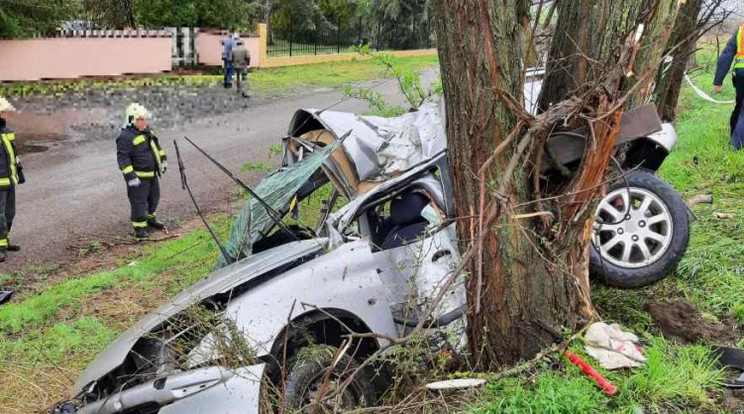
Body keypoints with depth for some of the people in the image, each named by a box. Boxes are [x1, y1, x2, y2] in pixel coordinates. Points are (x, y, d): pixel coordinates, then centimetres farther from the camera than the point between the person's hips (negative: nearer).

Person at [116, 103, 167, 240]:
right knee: (139, 202, -3)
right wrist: (130, 175, -26)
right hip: (138, 176, -9)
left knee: (154, 197, 22)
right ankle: (139, 227, 9)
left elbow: (157, 146, 23)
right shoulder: (126, 137, -20)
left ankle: (150, 218, 43)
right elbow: (123, 158, -22)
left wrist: (163, 159, 18)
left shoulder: (148, 131, 8)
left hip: (152, 174, 9)